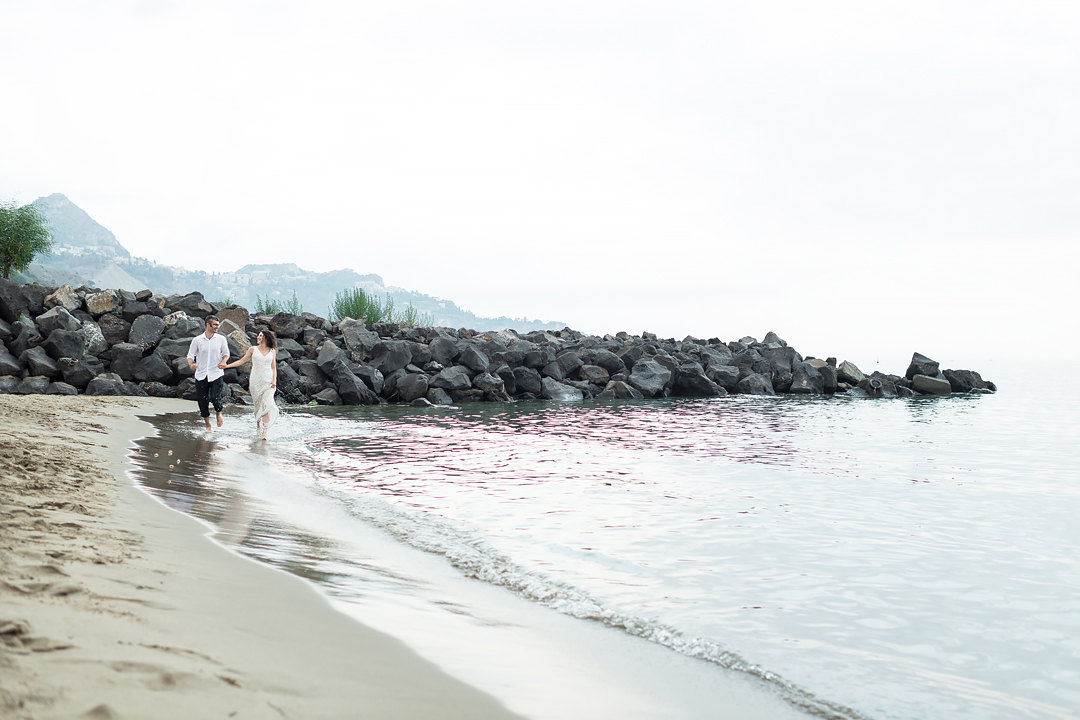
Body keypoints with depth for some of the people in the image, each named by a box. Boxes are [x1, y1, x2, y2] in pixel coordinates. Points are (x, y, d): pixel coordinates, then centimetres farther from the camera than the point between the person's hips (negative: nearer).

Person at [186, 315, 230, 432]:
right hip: (201, 375, 1)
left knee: (215, 398, -18)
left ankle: (219, 414, 17)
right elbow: (190, 355, 5)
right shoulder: (197, 340, 0)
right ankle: (208, 425, 25)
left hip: (216, 374, -1)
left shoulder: (221, 339, 2)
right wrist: (191, 364, -16)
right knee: (202, 401, 4)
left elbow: (226, 353, 11)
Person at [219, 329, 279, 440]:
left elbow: (274, 367, 11)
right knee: (258, 406, 1)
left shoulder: (272, 351, 9)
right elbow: (241, 361, 10)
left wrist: (274, 381, -2)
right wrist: (227, 365, 1)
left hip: (268, 382, -1)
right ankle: (258, 425, 24)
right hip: (255, 381, 1)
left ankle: (264, 432, -19)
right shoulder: (253, 349, 7)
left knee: (267, 405, -15)